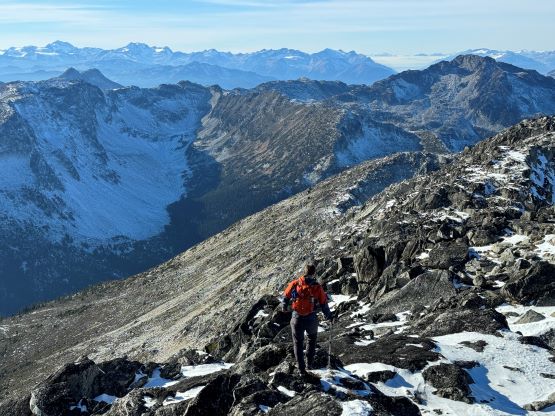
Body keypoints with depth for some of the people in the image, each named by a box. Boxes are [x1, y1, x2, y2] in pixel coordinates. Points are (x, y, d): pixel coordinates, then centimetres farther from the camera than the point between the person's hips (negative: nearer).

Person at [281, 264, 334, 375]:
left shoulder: (294, 284, -10)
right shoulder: (317, 287, -12)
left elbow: (286, 297, 3)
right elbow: (324, 304, -4)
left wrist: (284, 307, 25)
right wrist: (329, 316, 14)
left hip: (297, 319, 0)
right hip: (311, 319, 0)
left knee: (298, 343, 16)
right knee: (312, 339, 28)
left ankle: (301, 369, 17)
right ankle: (310, 363, 27)